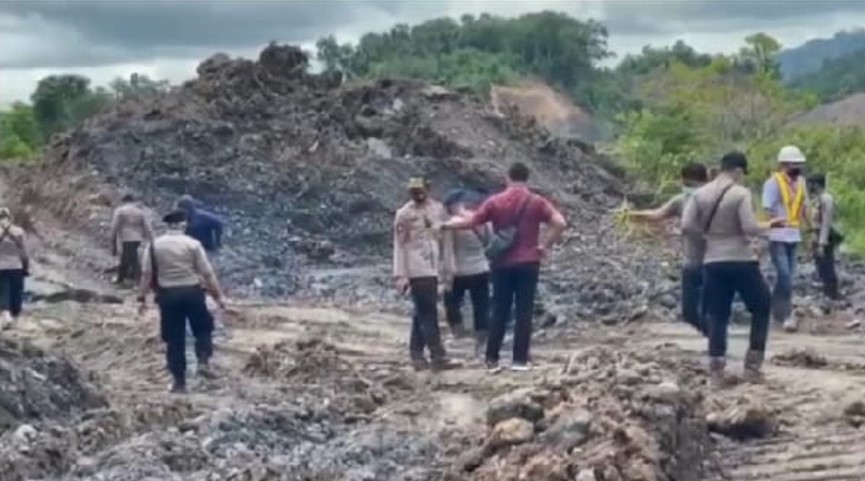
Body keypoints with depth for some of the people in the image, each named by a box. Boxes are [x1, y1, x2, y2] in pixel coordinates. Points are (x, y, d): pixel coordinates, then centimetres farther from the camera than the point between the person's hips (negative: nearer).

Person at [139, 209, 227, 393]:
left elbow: (146, 274, -1)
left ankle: (179, 382, 9)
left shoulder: (154, 245, 2)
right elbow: (207, 273, -5)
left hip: (168, 294, 2)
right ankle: (203, 361, -2)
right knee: (203, 328, 19)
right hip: (192, 292, -2)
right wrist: (219, 295, 0)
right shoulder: (193, 244, -4)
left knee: (174, 339, 6)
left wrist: (143, 298, 4)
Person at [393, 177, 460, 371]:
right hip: (417, 270, -5)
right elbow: (399, 246, -4)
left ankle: (417, 355, 20)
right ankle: (438, 357, -9)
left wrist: (448, 269, 10)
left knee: (422, 313, 12)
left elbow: (446, 239, 11)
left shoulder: (438, 209, 7)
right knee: (429, 313, -8)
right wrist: (400, 275, -8)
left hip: (433, 268, 5)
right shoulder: (404, 214, -3)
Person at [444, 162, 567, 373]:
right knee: (524, 312, 3)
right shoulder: (537, 202, -2)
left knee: (499, 312, 8)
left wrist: (447, 224, 16)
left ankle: (492, 359, 8)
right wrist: (546, 245, -3)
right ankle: (520, 360, 2)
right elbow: (560, 223, -13)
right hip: (528, 263, -1)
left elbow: (470, 222, 1)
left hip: (502, 264, 1)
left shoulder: (495, 201, -1)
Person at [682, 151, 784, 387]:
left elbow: (687, 226, -2)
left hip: (713, 263, 4)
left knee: (718, 316, 10)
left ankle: (716, 371, 5)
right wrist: (770, 225, 0)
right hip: (742, 262, -4)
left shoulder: (700, 194, 3)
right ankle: (752, 365, 11)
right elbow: (750, 228, -17)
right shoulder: (741, 193, -11)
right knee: (761, 309, 13)